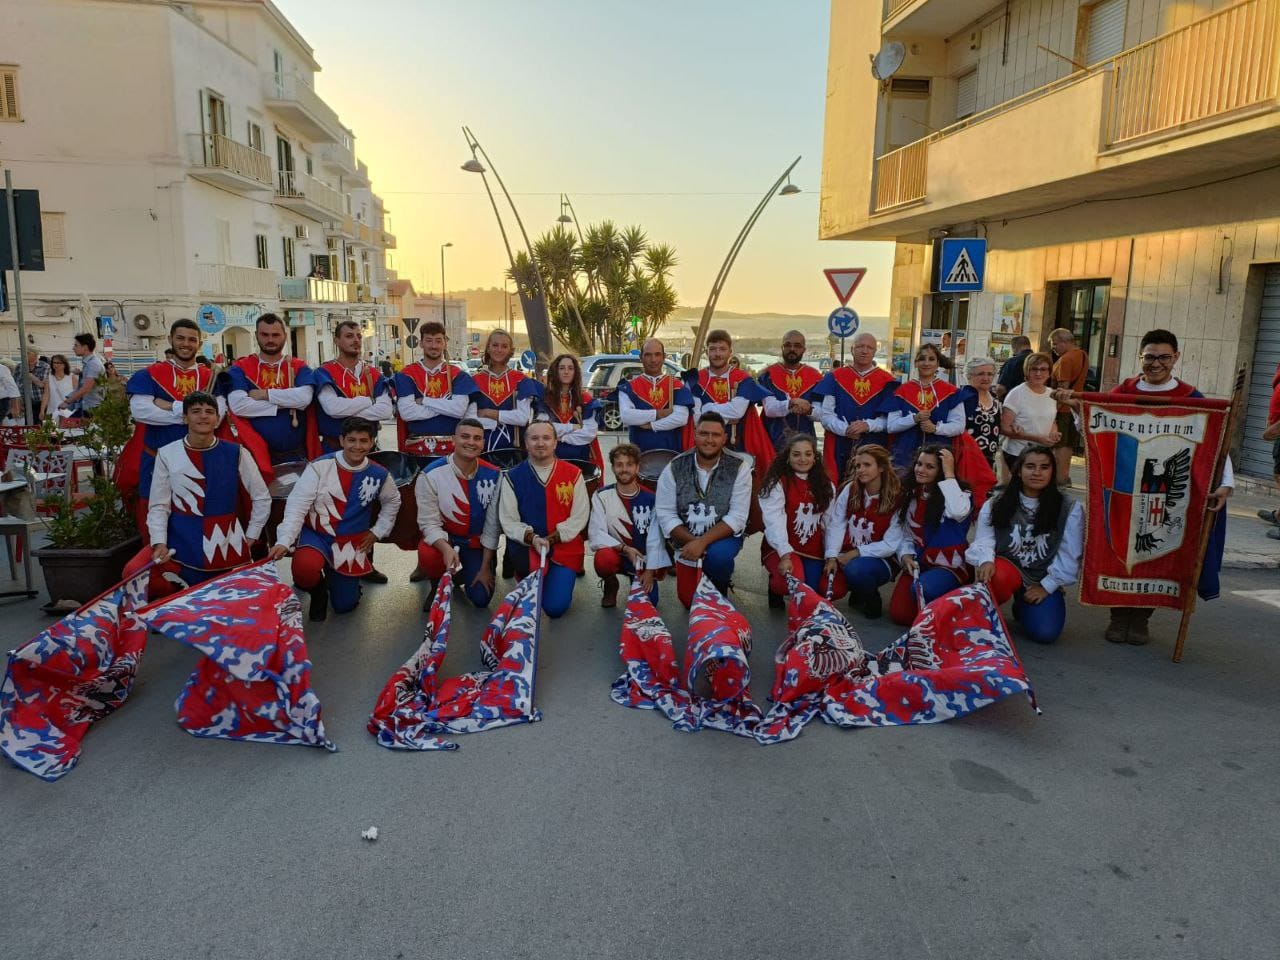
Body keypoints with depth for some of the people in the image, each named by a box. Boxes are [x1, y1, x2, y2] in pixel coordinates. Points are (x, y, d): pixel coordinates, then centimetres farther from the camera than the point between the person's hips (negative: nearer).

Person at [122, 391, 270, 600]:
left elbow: (262, 498, 8)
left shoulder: (236, 453, 1)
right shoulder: (167, 454, 1)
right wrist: (159, 543, -12)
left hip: (225, 545, 0)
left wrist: (250, 539, 5)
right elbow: (158, 506, 2)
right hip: (180, 542, 0)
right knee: (134, 573, -23)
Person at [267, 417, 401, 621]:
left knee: (345, 605, 5)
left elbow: (392, 502, 16)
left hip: (352, 542, 3)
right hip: (316, 534, -2)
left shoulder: (379, 474, -4)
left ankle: (335, 575, 41)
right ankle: (318, 589, 3)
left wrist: (377, 532, 9)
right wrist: (284, 541, -25)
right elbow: (297, 504, -15)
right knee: (305, 569, -36)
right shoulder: (320, 466, -14)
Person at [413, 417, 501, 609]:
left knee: (481, 599, -5)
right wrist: (446, 548, -39)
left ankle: (467, 575, 33)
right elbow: (429, 523, -19)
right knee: (428, 556, -36)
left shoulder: (494, 476, -14)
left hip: (477, 541, 2)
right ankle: (437, 585, 1)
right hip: (444, 537, -2)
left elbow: (493, 524, -8)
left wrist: (485, 567, -6)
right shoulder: (431, 474, -21)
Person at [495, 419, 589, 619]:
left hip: (565, 548, 0)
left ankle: (560, 579, 24)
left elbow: (579, 518, -5)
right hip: (527, 546, 0)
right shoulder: (513, 477, -2)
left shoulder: (573, 474, -2)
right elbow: (508, 521, -4)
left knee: (555, 608, -13)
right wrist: (533, 538, -21)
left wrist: (550, 539, -15)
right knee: (531, 564, -36)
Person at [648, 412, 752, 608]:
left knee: (717, 555, -35)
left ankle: (720, 592, 0)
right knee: (689, 600, 3)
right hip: (686, 540, 2)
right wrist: (691, 541, -26)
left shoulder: (739, 467, -15)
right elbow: (665, 514, -13)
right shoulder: (675, 468, -11)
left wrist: (702, 542, -29)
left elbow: (737, 517, -20)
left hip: (723, 536, -2)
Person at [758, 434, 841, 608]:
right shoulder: (776, 484, -7)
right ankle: (775, 588, 4)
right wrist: (785, 555, -29)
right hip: (782, 550, -5)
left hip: (815, 551, 5)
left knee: (837, 589, -18)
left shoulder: (826, 486, 11)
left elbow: (831, 523, 8)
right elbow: (774, 522, -17)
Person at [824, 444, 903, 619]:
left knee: (855, 569, -36)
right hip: (847, 556, 4)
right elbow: (836, 525, -6)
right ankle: (858, 591, 14)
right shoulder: (850, 490, 0)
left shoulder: (896, 500, -11)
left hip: (880, 559, -4)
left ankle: (873, 603, -3)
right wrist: (832, 557, -18)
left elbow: (890, 545, -14)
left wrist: (856, 553, -18)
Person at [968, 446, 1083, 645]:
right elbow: (983, 540, -6)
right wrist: (985, 560, -29)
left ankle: (1022, 607, 19)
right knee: (998, 576, -38)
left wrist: (1046, 586, -7)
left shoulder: (1069, 508, -2)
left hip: (1044, 581, 1)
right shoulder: (995, 504, 0)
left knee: (1045, 633, -18)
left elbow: (1069, 555, -3)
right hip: (1006, 568, -1)